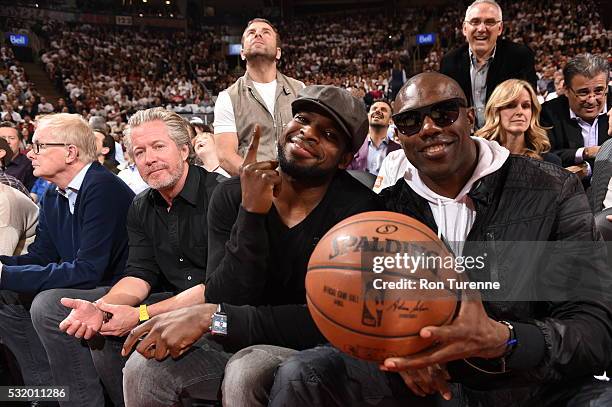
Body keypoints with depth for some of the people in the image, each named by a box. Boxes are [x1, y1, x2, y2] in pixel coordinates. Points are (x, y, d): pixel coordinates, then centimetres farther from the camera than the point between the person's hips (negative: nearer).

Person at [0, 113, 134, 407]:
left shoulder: (102, 188, -21)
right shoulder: (53, 197, 8)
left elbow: (88, 270, -27)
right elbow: (40, 257, 10)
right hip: (90, 287, 10)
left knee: (48, 303, -29)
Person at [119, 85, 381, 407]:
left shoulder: (357, 209, -18)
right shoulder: (232, 196, -7)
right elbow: (223, 301, -15)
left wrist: (210, 317, -29)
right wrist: (252, 213, -28)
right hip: (238, 343, 4)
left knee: (246, 373, -32)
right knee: (144, 366, -14)